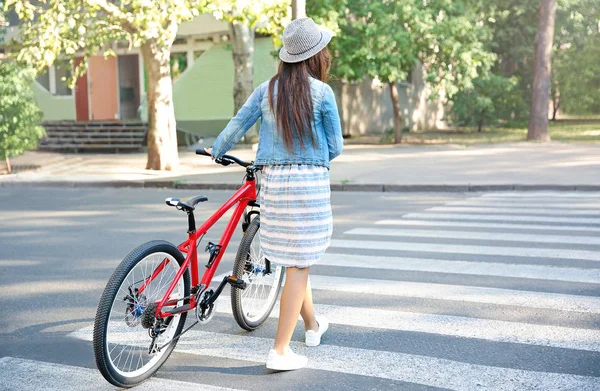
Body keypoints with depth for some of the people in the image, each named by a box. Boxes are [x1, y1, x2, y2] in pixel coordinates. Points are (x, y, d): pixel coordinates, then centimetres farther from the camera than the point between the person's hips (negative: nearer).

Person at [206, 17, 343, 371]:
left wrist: (216, 152, 28)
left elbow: (236, 127, 9)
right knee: (299, 264, 0)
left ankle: (313, 325, 40)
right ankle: (280, 352, -1)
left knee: (296, 259, 20)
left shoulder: (267, 90, 4)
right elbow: (336, 147, -1)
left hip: (273, 179, 5)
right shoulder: (322, 92, -6)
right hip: (310, 181, -5)